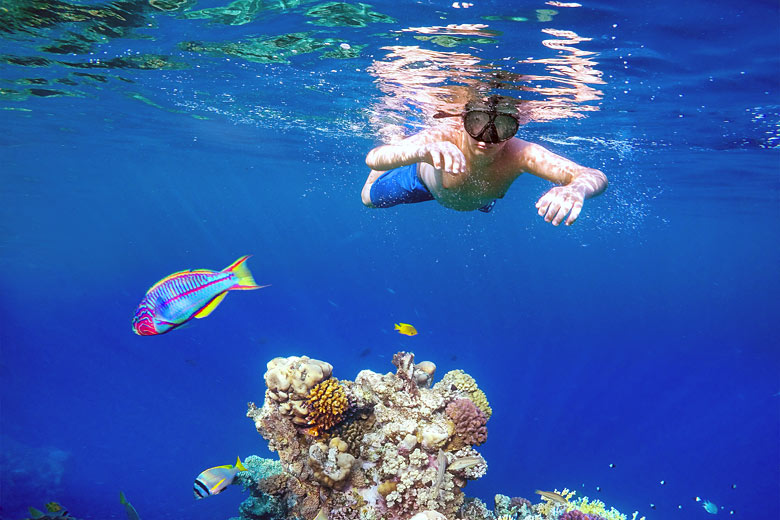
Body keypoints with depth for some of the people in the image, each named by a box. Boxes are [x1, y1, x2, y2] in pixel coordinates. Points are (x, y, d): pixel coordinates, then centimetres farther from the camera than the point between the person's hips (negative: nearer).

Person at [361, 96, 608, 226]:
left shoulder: (519, 154, -47)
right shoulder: (443, 139, -49)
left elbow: (595, 177, -56)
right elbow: (373, 159, -62)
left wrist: (575, 189, -81)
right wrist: (422, 151, -83)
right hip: (426, 178, -2)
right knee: (370, 198, 23)